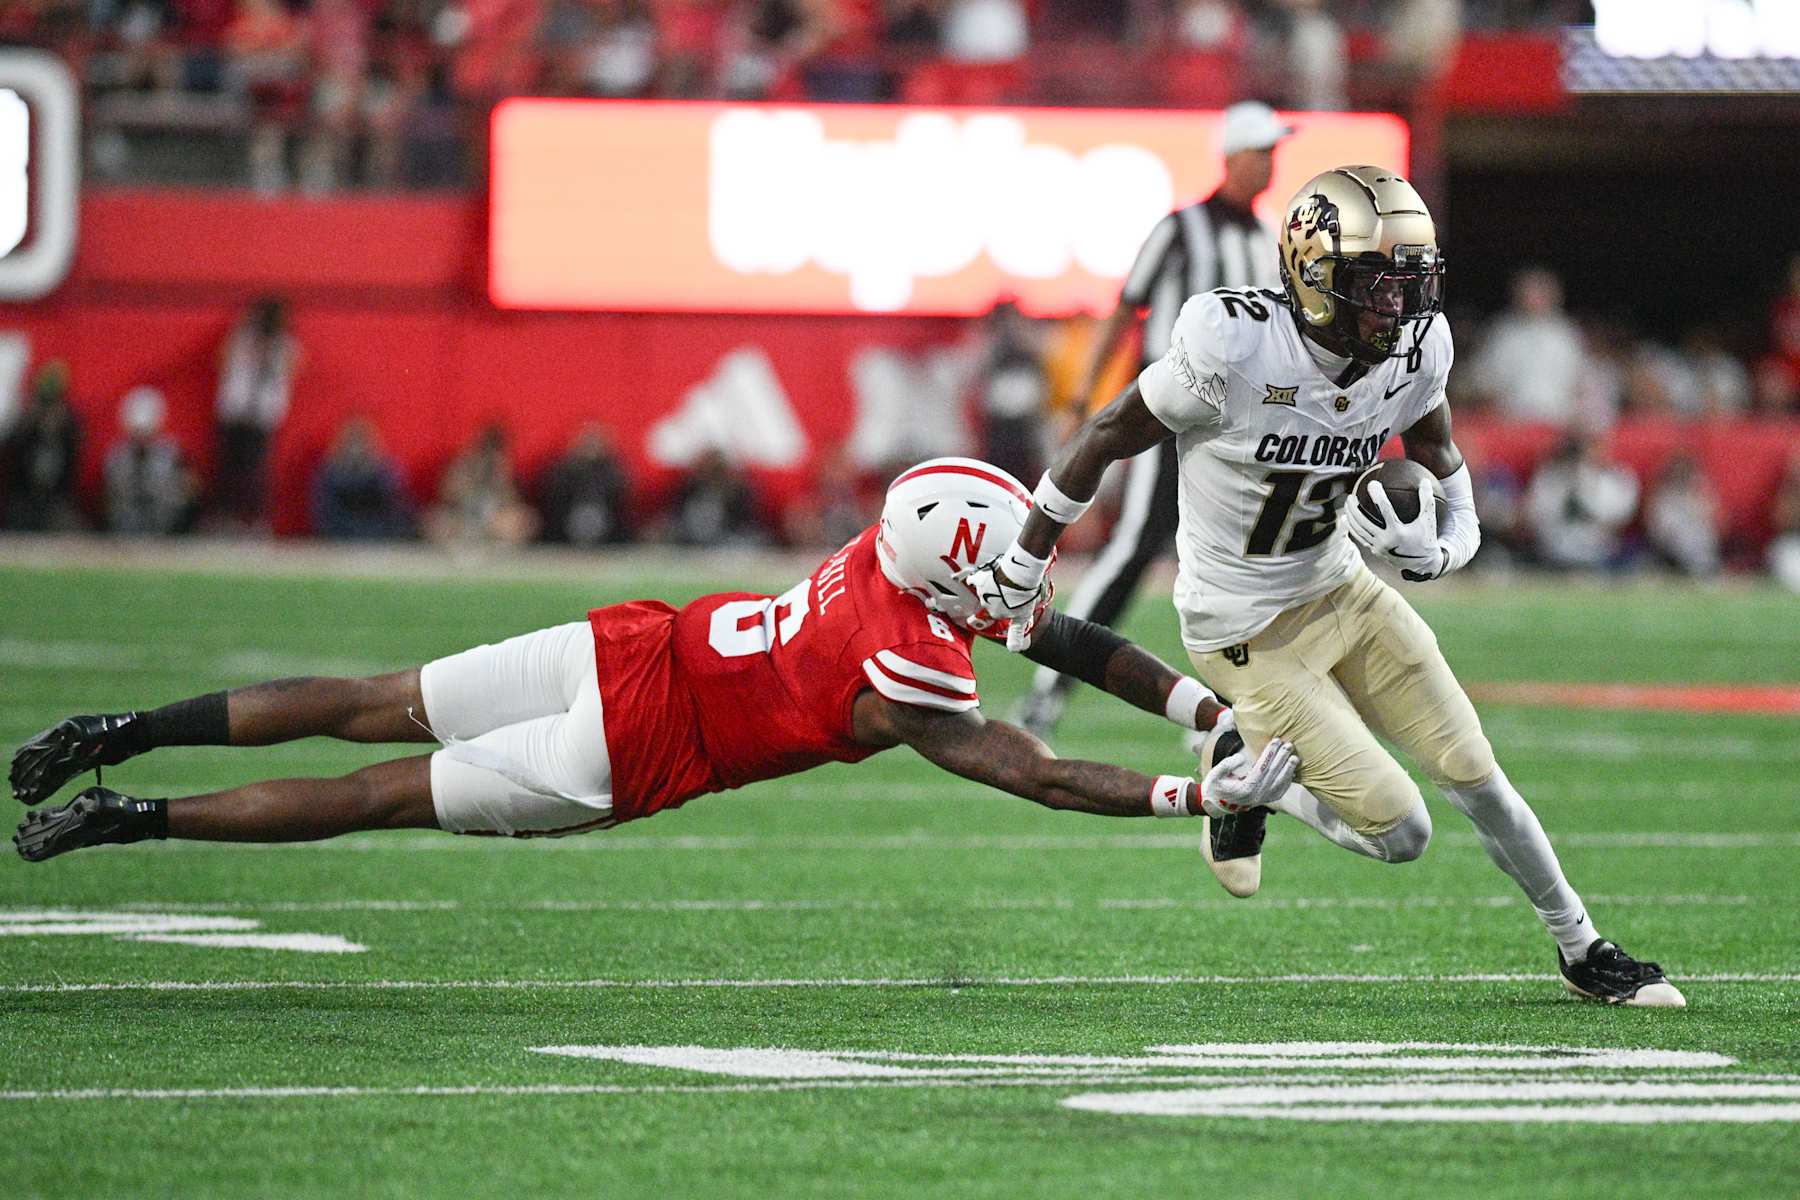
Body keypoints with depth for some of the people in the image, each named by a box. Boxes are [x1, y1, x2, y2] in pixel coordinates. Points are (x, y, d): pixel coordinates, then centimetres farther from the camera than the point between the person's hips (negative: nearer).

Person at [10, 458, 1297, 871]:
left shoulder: (901, 558, -1)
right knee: (384, 796, 1)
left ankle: (124, 734, 15)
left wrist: (1206, 704, 3)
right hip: (642, 741, -7)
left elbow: (1069, 637, 8)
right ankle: (137, 817, 4)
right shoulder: (911, 678, -24)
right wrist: (1207, 793, -19)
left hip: (631, 648, 7)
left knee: (376, 709, 13)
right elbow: (1043, 778, -21)